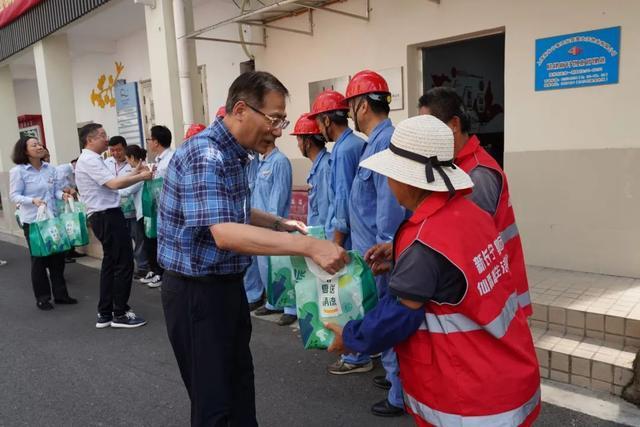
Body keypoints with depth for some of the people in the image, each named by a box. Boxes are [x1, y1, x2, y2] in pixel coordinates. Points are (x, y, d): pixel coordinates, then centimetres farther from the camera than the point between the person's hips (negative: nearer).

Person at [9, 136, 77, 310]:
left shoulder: (50, 168, 4)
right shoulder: (18, 171, -9)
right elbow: (14, 195, -10)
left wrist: (62, 194, -13)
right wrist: (33, 200, -26)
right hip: (32, 221, -4)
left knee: (57, 256, 10)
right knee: (39, 259, 5)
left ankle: (60, 294, 23)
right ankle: (42, 298, 19)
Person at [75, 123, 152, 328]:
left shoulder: (92, 159, 19)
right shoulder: (89, 160, -14)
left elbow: (111, 182, 14)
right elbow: (114, 183, -24)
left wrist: (134, 173, 9)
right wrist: (141, 177, -15)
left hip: (105, 216, 11)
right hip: (107, 217, -11)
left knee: (110, 263, 14)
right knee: (123, 263, -5)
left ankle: (104, 314, 20)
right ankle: (120, 313, 4)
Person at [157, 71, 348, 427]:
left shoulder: (234, 153, 8)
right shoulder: (205, 155, -24)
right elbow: (224, 233, -35)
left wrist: (279, 223, 3)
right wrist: (308, 246, -38)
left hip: (228, 284, 10)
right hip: (196, 291, -9)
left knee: (241, 384, 23)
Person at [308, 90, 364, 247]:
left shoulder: (343, 150, -18)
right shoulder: (358, 144, 8)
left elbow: (344, 200, -19)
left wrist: (335, 246, -13)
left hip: (344, 237, -8)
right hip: (355, 233, 8)